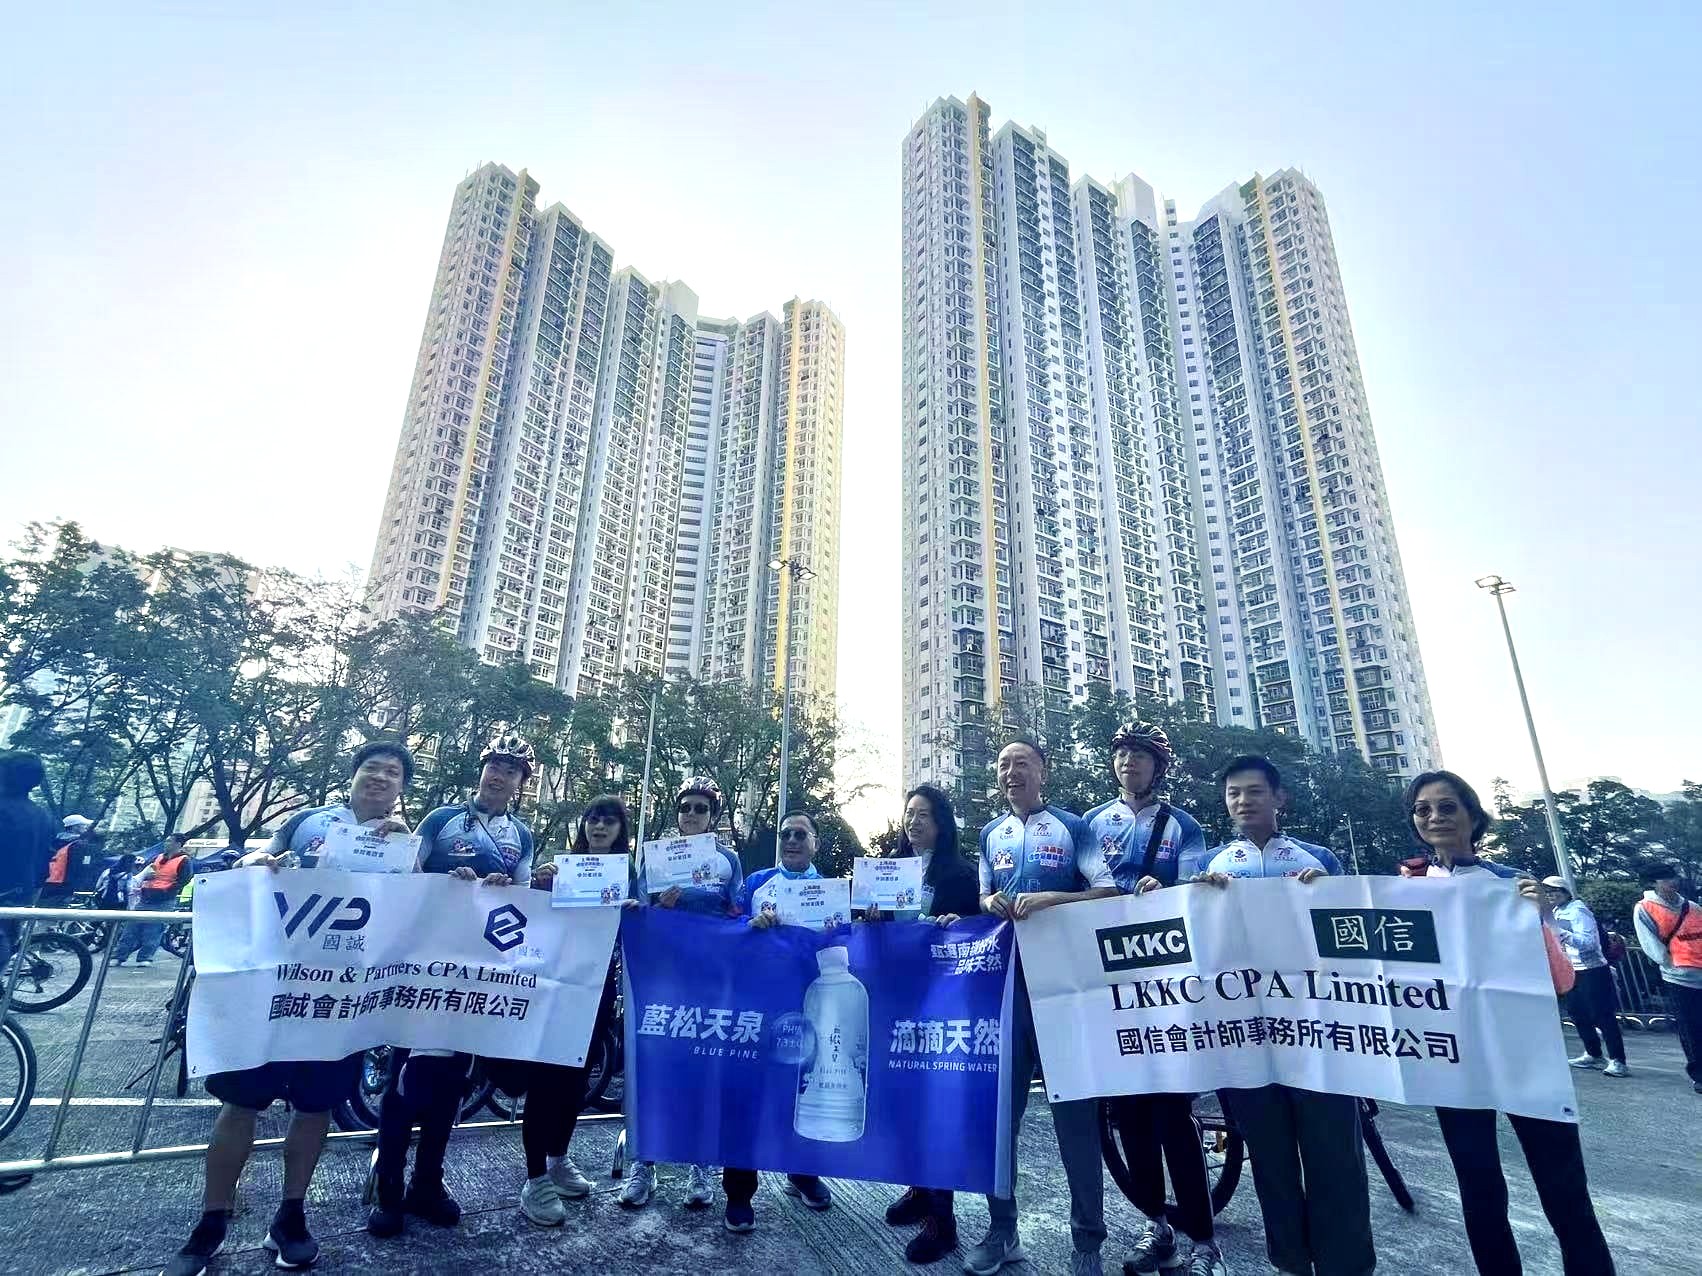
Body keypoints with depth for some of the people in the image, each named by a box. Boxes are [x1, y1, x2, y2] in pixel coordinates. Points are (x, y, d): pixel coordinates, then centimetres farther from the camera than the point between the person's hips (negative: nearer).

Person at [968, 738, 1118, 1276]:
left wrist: (1050, 898, -19)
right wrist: (990, 901, -3)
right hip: (1004, 977, 4)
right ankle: (1002, 1230, 23)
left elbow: (1109, 891, -7)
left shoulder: (1073, 827, 1)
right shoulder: (990, 834, 13)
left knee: (1075, 1106, 3)